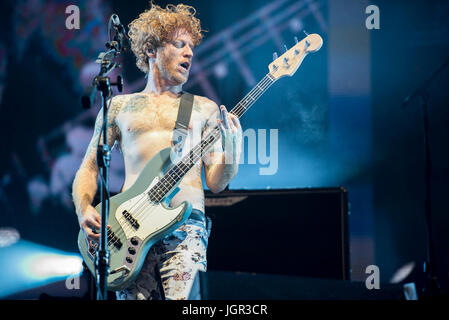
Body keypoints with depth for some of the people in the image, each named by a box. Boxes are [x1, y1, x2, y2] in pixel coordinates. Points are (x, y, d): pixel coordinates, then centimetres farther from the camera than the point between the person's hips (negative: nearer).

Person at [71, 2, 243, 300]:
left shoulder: (205, 109, 15)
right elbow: (89, 168, 17)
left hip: (185, 226, -1)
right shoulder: (119, 107, 17)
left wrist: (231, 148, -11)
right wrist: (84, 210, -2)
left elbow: (215, 183, 9)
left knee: (182, 297, -21)